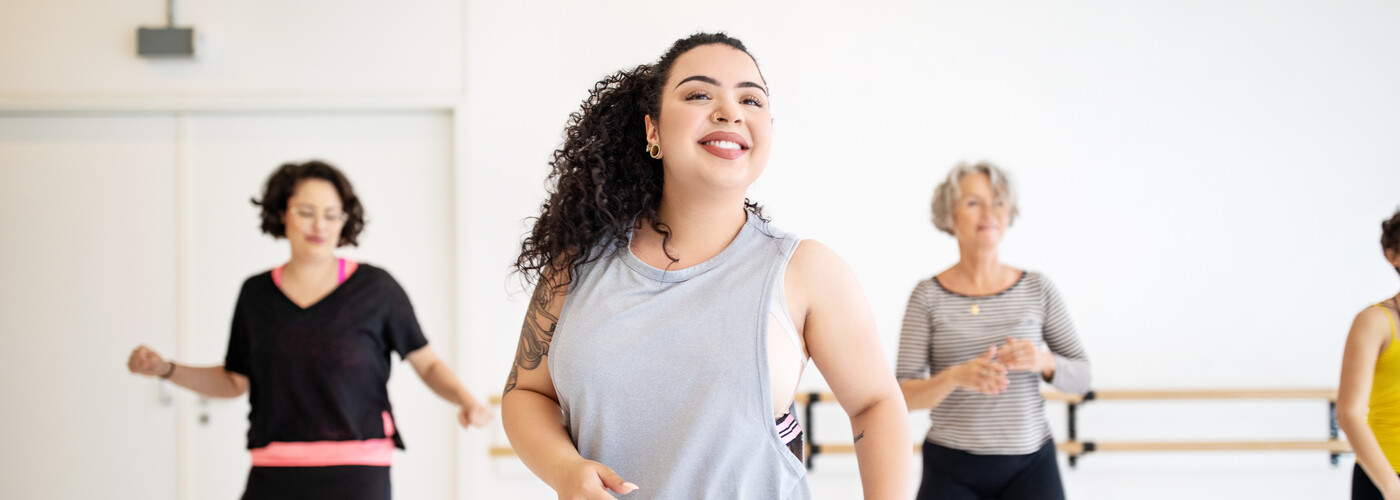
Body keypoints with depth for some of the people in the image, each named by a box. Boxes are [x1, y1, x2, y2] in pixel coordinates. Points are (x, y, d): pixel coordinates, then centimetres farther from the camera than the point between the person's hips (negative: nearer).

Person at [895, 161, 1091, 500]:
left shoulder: (1037, 289, 3)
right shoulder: (928, 296, -2)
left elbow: (1080, 378, 7)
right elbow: (905, 395, -5)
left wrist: (1044, 362, -14)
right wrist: (955, 377, -24)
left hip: (1030, 467, 1)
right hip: (951, 470, -1)